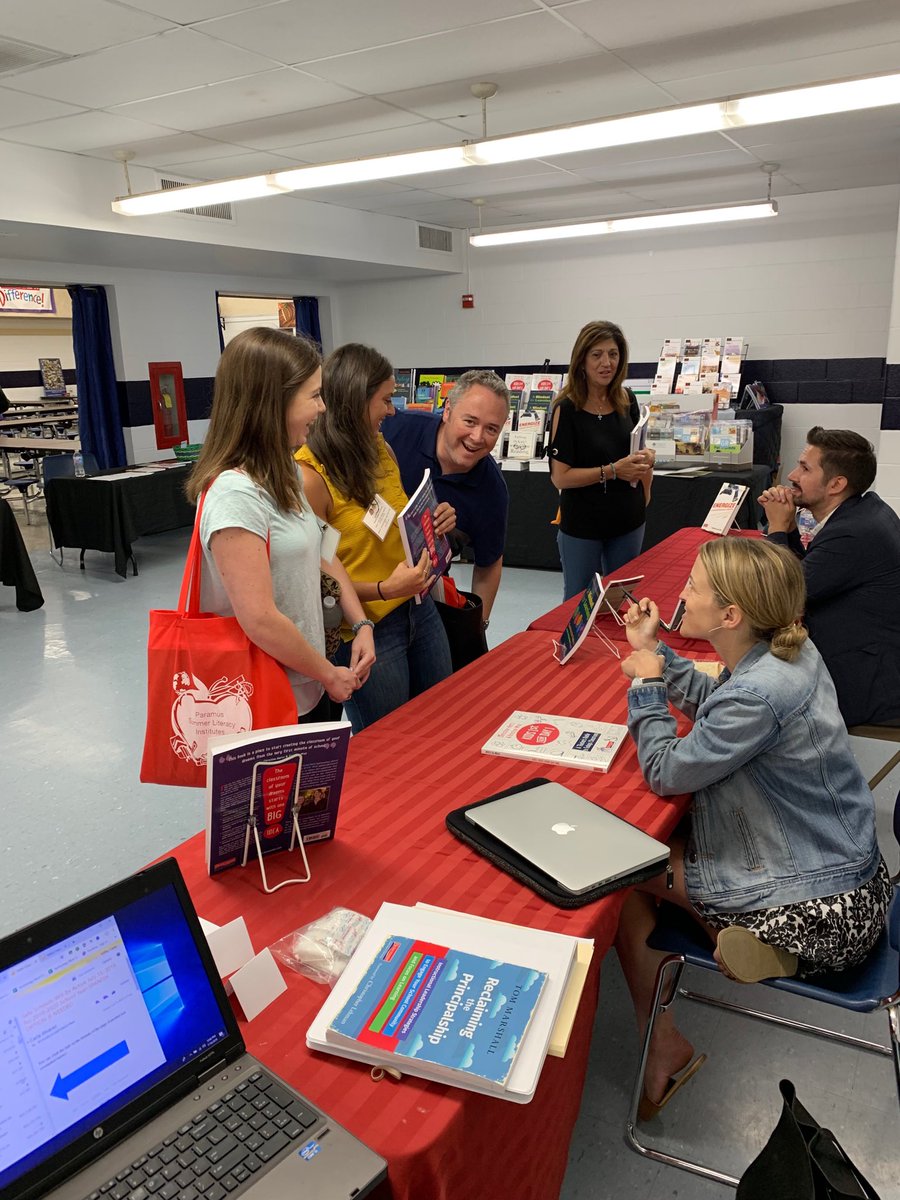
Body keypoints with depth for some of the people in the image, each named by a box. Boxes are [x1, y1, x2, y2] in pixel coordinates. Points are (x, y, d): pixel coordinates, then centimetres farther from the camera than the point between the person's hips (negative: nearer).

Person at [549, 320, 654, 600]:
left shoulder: (626, 400, -1)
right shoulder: (567, 409, -15)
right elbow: (560, 477, -19)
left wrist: (646, 457, -4)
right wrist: (613, 471, -24)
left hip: (628, 520, 5)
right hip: (582, 525, -5)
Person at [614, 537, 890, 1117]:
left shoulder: (757, 696, -31)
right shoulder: (789, 650, -4)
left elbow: (666, 771, -17)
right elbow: (711, 703, 14)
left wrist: (647, 684, -5)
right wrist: (654, 650, 8)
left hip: (819, 914, -9)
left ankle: (663, 1046, 15)